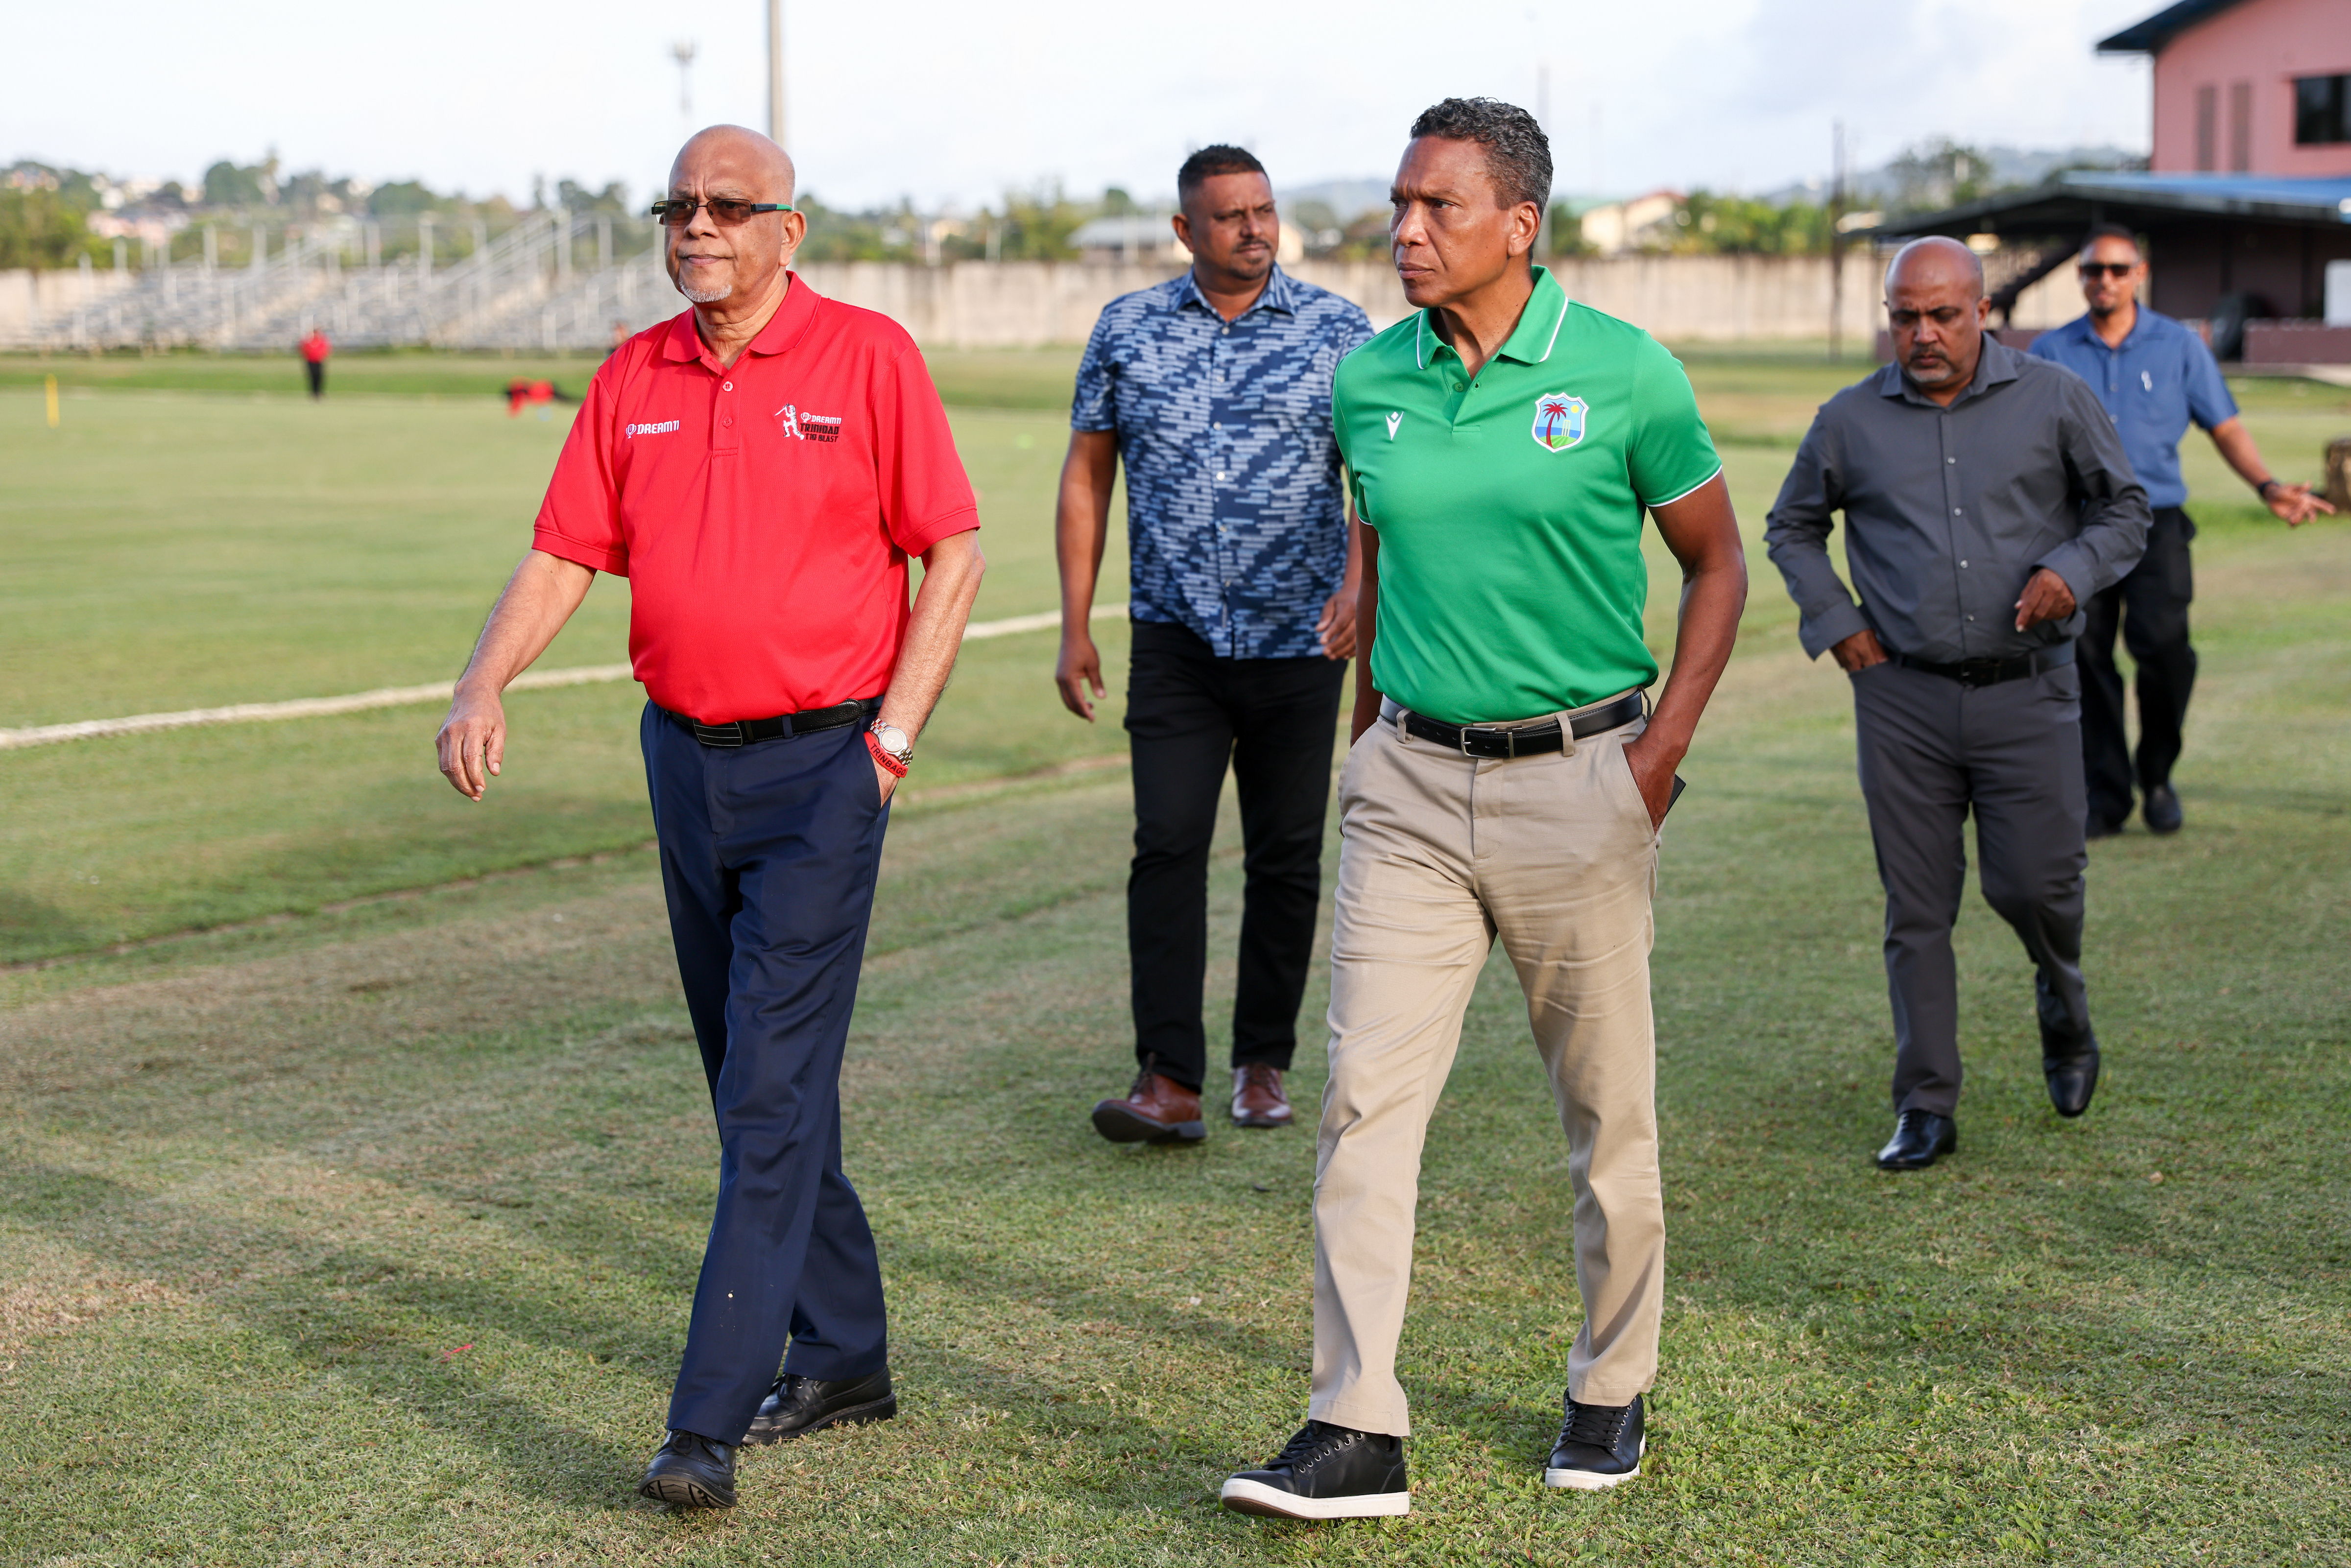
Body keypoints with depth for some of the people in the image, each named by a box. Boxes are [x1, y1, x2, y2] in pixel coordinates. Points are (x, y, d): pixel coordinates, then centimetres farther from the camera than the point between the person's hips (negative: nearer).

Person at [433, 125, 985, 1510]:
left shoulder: (869, 356, -5)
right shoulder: (633, 381, 8)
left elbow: (954, 553, -3)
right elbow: (563, 558, 7)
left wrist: (895, 734, -10)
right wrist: (484, 685, -10)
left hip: (821, 769, -6)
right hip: (688, 761, 6)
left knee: (774, 1092, -10)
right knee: (754, 1083, 13)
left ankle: (711, 1422, -10)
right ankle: (843, 1357, 28)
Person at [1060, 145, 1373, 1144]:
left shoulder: (1338, 332, 1)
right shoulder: (1127, 330, 4)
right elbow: (1086, 475, 8)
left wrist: (1360, 583, -19)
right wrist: (1075, 628, 3)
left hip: (1299, 640, 0)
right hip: (1175, 639, 0)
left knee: (1286, 856, 6)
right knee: (1167, 845, -9)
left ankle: (1264, 1063, 20)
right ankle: (1169, 1080, -9)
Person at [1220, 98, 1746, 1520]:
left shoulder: (1625, 373, -8)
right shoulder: (1368, 383, 3)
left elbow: (1718, 563, 2)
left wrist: (1665, 747, -5)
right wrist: (1371, 742, 13)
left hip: (1577, 781, -3)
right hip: (1411, 783, 3)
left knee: (1609, 1108, 9)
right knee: (1369, 1096, -5)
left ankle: (1613, 1392, 28)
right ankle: (1358, 1434, -2)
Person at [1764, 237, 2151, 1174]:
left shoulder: (2054, 401, 2)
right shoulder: (1850, 422, 5)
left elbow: (2125, 508, 11)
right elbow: (1791, 529, 18)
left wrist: (2073, 569, -8)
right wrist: (1834, 623, 5)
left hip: (2027, 688, -1)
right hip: (1902, 694, 1)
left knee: (2035, 883, -2)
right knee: (1917, 909, 2)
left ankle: (2063, 1006, 33)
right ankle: (1926, 1107, 10)